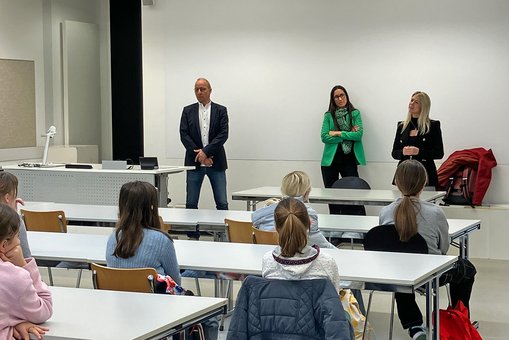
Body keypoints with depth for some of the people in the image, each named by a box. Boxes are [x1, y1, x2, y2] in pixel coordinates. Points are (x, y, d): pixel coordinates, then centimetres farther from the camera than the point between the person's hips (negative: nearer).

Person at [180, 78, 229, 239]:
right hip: (194, 162, 1)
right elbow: (184, 135, 0)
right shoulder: (188, 111, 8)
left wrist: (206, 151, -15)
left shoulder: (221, 110, 4)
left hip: (216, 163, -1)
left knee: (222, 203, -1)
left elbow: (223, 134, -6)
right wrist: (199, 155, -11)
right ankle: (193, 237, 10)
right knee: (191, 204, 2)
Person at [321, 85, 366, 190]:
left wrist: (338, 133, -8)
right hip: (331, 159, 1)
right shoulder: (328, 115, 6)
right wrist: (348, 135, -7)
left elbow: (359, 134, -8)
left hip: (349, 159, -1)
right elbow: (324, 137, -6)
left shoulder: (355, 113, 5)